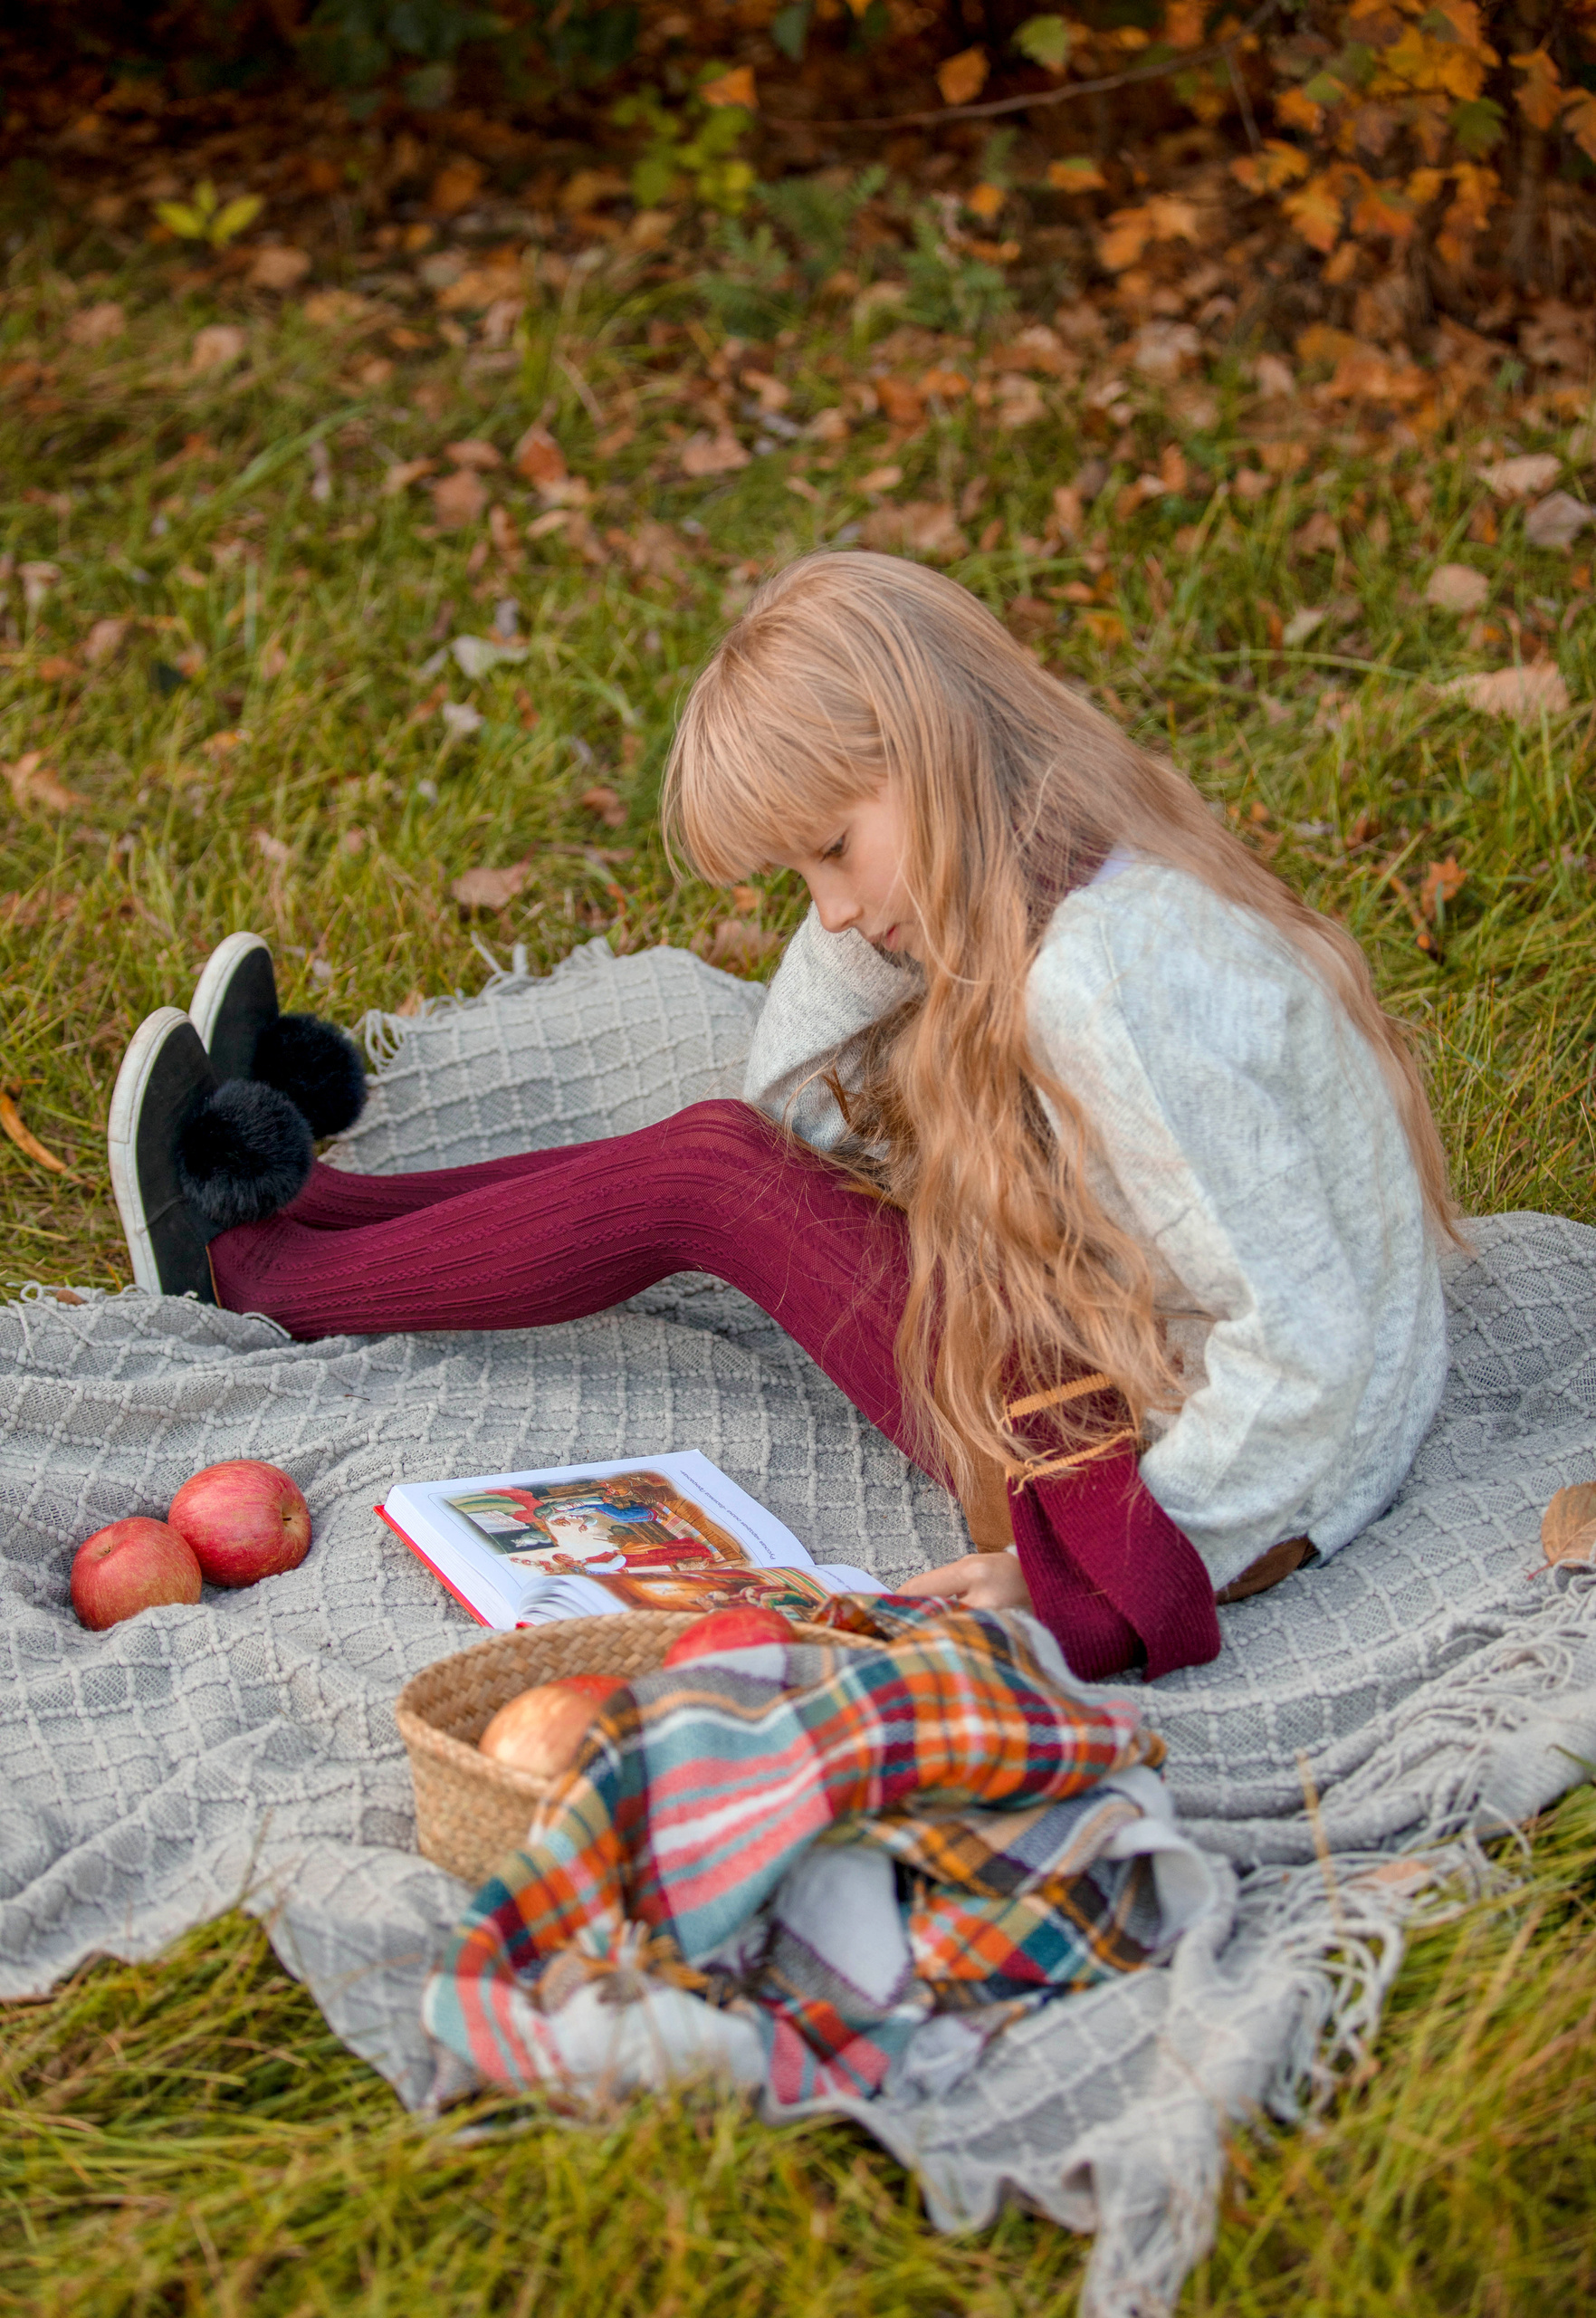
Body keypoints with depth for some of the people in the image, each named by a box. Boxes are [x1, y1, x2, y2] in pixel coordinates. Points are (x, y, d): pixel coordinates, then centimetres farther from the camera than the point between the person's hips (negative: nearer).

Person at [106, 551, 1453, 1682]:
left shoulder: (1094, 983, -29)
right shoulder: (1096, 875, 2)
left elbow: (1306, 1345, -29)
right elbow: (798, 1113, 11)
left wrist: (1076, 1573, -23)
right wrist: (866, 922, -5)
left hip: (1212, 1476, -9)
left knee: (703, 1179, -4)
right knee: (740, 1154, 14)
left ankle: (262, 1276, 16)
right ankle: (281, 1198, 28)